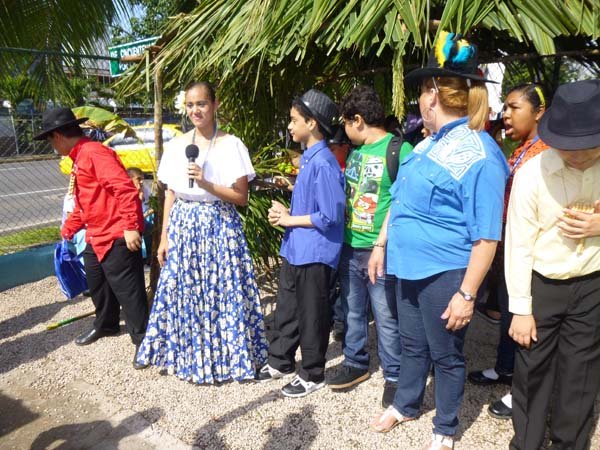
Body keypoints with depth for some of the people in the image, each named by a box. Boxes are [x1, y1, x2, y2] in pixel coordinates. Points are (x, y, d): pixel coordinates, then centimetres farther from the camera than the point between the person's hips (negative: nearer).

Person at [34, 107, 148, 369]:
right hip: (96, 237, 11)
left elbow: (125, 189, -27)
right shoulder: (79, 159, 17)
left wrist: (130, 227, -30)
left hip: (117, 237, -11)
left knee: (127, 290, -4)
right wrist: (67, 230, 33)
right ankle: (105, 325, 44)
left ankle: (143, 340, 9)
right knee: (96, 284, 23)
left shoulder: (94, 152, -17)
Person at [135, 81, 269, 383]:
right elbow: (170, 194, 10)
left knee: (221, 292, 1)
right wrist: (164, 237, 7)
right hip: (182, 226, 4)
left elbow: (241, 197, -7)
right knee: (183, 293, 8)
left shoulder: (231, 145, -4)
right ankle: (188, 356, 27)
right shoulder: (176, 146, 7)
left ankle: (225, 357, 20)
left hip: (219, 228, -3)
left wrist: (205, 183, -19)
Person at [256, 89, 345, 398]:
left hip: (315, 253, -9)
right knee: (286, 309, 20)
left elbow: (330, 215, -23)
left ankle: (312, 375, 25)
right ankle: (280, 361, 38)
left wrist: (290, 219, -14)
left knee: (311, 316, 7)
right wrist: (285, 213, 3)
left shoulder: (323, 163, -20)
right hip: (294, 248, 9)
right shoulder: (307, 158, 10)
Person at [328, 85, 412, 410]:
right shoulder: (355, 152, 11)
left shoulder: (399, 150, -13)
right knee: (352, 312, 18)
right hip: (350, 248, 7)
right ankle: (355, 363, 36)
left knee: (386, 317, 5)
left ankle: (394, 376, 23)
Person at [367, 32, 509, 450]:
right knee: (413, 345, 23)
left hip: (445, 275, -7)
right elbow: (400, 200, 16)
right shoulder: (427, 144, 7)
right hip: (410, 267, 8)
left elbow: (486, 237, -19)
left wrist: (467, 294, -19)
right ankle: (405, 405, 46)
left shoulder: (479, 155, -18)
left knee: (446, 354, 12)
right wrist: (381, 246, 17)